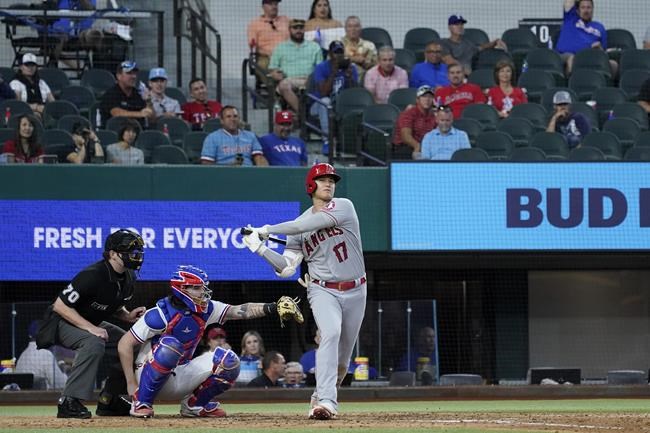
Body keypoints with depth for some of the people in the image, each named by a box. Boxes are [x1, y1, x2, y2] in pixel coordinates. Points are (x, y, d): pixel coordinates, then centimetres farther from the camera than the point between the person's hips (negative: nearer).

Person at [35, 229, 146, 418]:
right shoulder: (93, 275, -30)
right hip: (63, 323, -9)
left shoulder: (128, 277, -4)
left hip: (92, 324, 9)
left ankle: (109, 400, 13)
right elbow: (60, 305, -27)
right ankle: (69, 402, -33)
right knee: (93, 342, -35)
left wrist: (127, 316, -8)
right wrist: (90, 328, -33)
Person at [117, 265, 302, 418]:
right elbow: (124, 344, -19)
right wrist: (132, 385, -21)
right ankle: (141, 402, -22)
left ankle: (195, 404, 8)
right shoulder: (161, 314, -20)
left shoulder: (205, 309, -2)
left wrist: (272, 308, -27)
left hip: (180, 380, 6)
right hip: (149, 375, -6)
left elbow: (239, 311, -11)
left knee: (228, 361, -12)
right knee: (169, 345, -36)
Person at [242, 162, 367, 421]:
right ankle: (327, 402, -36)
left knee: (343, 356, 7)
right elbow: (286, 268, 1)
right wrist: (260, 248, -13)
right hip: (323, 290, -1)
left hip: (355, 291, 1)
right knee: (331, 333, -28)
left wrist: (269, 229, -19)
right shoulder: (298, 226, 5)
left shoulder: (344, 207, -4)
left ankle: (321, 397, 31)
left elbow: (314, 223, -19)